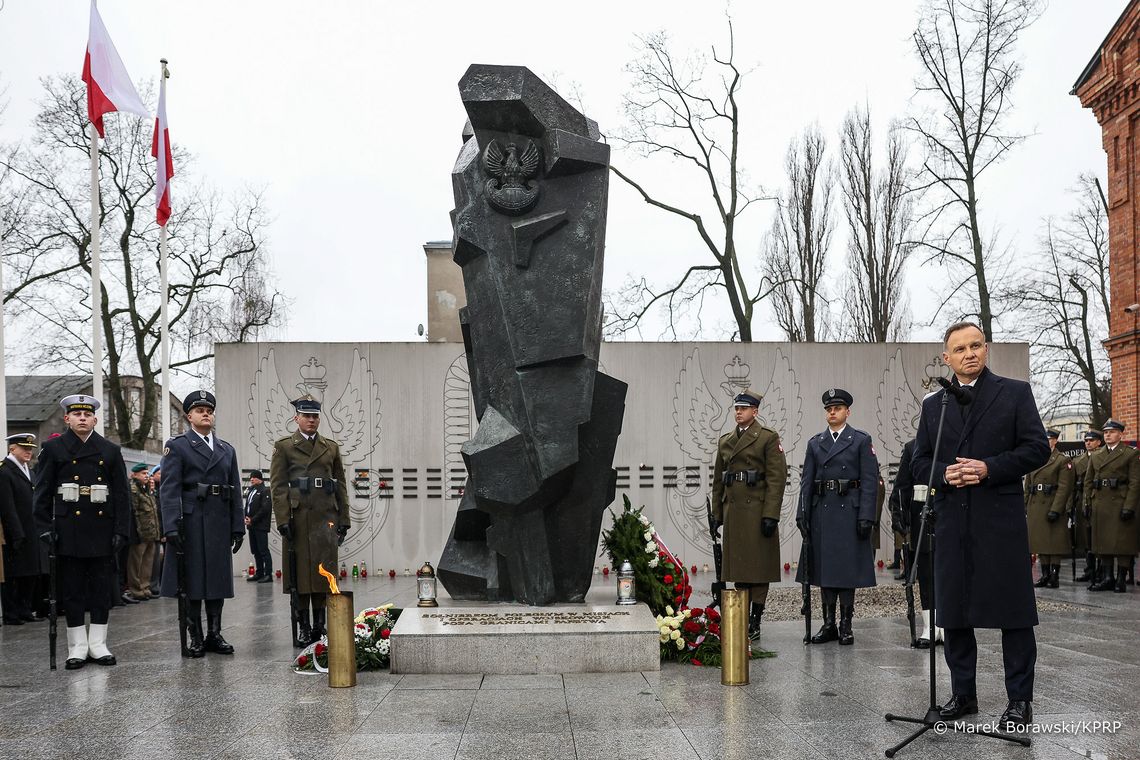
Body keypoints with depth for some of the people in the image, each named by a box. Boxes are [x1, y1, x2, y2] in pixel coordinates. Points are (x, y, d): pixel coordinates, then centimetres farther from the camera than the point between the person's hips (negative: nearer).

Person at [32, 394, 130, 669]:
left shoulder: (111, 451, 8)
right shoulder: (53, 448, 4)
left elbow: (121, 495, 6)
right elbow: (42, 492, 2)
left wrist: (120, 531, -1)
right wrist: (44, 529, -7)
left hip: (102, 530, 1)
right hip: (68, 531, -1)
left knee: (102, 590, 5)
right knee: (72, 591, 3)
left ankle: (98, 645, 14)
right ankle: (77, 648, 11)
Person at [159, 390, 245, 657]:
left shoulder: (227, 450, 16)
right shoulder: (176, 446, 1)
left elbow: (235, 492, 13)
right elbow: (169, 489, -8)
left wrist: (238, 527, 7)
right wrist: (171, 527, -18)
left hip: (220, 524, 5)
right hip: (190, 522, -5)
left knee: (218, 578, 7)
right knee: (190, 580, -1)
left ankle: (214, 635, 16)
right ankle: (192, 638, 6)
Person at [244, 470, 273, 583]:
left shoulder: (265, 491, -7)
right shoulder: (250, 492, 18)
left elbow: (265, 509, -14)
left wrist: (253, 520, -14)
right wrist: (246, 518, 2)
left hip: (261, 526, -8)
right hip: (251, 526, 8)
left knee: (263, 550, -10)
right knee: (256, 551, 11)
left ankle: (268, 574, -9)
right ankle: (259, 573, 17)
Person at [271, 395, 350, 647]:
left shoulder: (331, 447, 14)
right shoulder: (283, 447, 4)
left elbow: (341, 485, 13)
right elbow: (278, 486, -1)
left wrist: (344, 520, 8)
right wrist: (283, 519, -10)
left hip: (325, 518, 3)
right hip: (298, 519, -3)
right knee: (300, 570, 0)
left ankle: (320, 625, 10)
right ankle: (303, 628, 6)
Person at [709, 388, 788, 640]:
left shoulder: (769, 437, -2)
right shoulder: (725, 441, 15)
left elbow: (776, 478, -8)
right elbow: (718, 480, 18)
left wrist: (771, 515, -15)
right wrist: (717, 513, 13)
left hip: (758, 511, -5)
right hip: (733, 511, 6)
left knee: (758, 566, -1)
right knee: (738, 567, 8)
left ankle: (755, 622, 4)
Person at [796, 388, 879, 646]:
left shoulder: (861, 440, 1)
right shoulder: (815, 443, 12)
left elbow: (870, 481, -5)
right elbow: (806, 482, 10)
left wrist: (866, 516, -12)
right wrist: (802, 514, 1)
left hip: (849, 511, -4)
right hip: (822, 513, 4)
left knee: (848, 567, 0)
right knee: (824, 567, 6)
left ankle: (846, 625, 7)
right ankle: (828, 624, 13)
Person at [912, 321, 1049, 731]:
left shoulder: (1015, 393, 4)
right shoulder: (933, 405, 14)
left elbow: (1037, 448, -2)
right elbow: (919, 462, 12)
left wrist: (989, 468, -14)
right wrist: (945, 473, -9)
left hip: (1001, 518, -4)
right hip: (951, 523, 4)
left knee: (1014, 611, -1)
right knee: (953, 611, 8)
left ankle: (1020, 700, 8)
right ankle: (963, 694, 19)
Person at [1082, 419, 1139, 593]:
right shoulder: (1095, 457, 16)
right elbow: (1088, 482, 17)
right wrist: (1088, 505, 8)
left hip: (1120, 504, -5)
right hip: (1099, 505, 5)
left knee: (1122, 542, -4)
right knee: (1102, 541, 5)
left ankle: (1121, 579, 0)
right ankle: (1107, 578, 10)